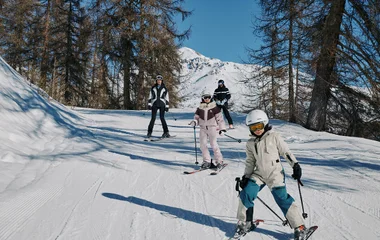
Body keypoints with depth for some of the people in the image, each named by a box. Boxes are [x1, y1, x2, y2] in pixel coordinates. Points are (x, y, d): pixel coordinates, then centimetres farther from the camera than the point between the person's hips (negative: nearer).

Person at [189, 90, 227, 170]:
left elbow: (219, 118, 0)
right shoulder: (200, 108, 7)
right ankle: (207, 161, 11)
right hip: (203, 128, 4)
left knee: (213, 144, -7)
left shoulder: (214, 107, -2)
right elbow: (197, 118, 15)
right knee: (202, 144, -1)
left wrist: (222, 128, -4)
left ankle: (219, 161, 6)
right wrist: (194, 122, -8)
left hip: (212, 128, -4)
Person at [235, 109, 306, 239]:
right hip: (259, 174, 4)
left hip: (275, 174, -4)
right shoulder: (250, 144, 5)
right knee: (246, 194, -7)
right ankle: (244, 222, 13)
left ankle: (299, 226, 5)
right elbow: (250, 162, 12)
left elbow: (286, 152, -1)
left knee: (282, 198, -10)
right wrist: (245, 177, 5)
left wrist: (295, 165, -10)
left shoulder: (274, 137, -5)